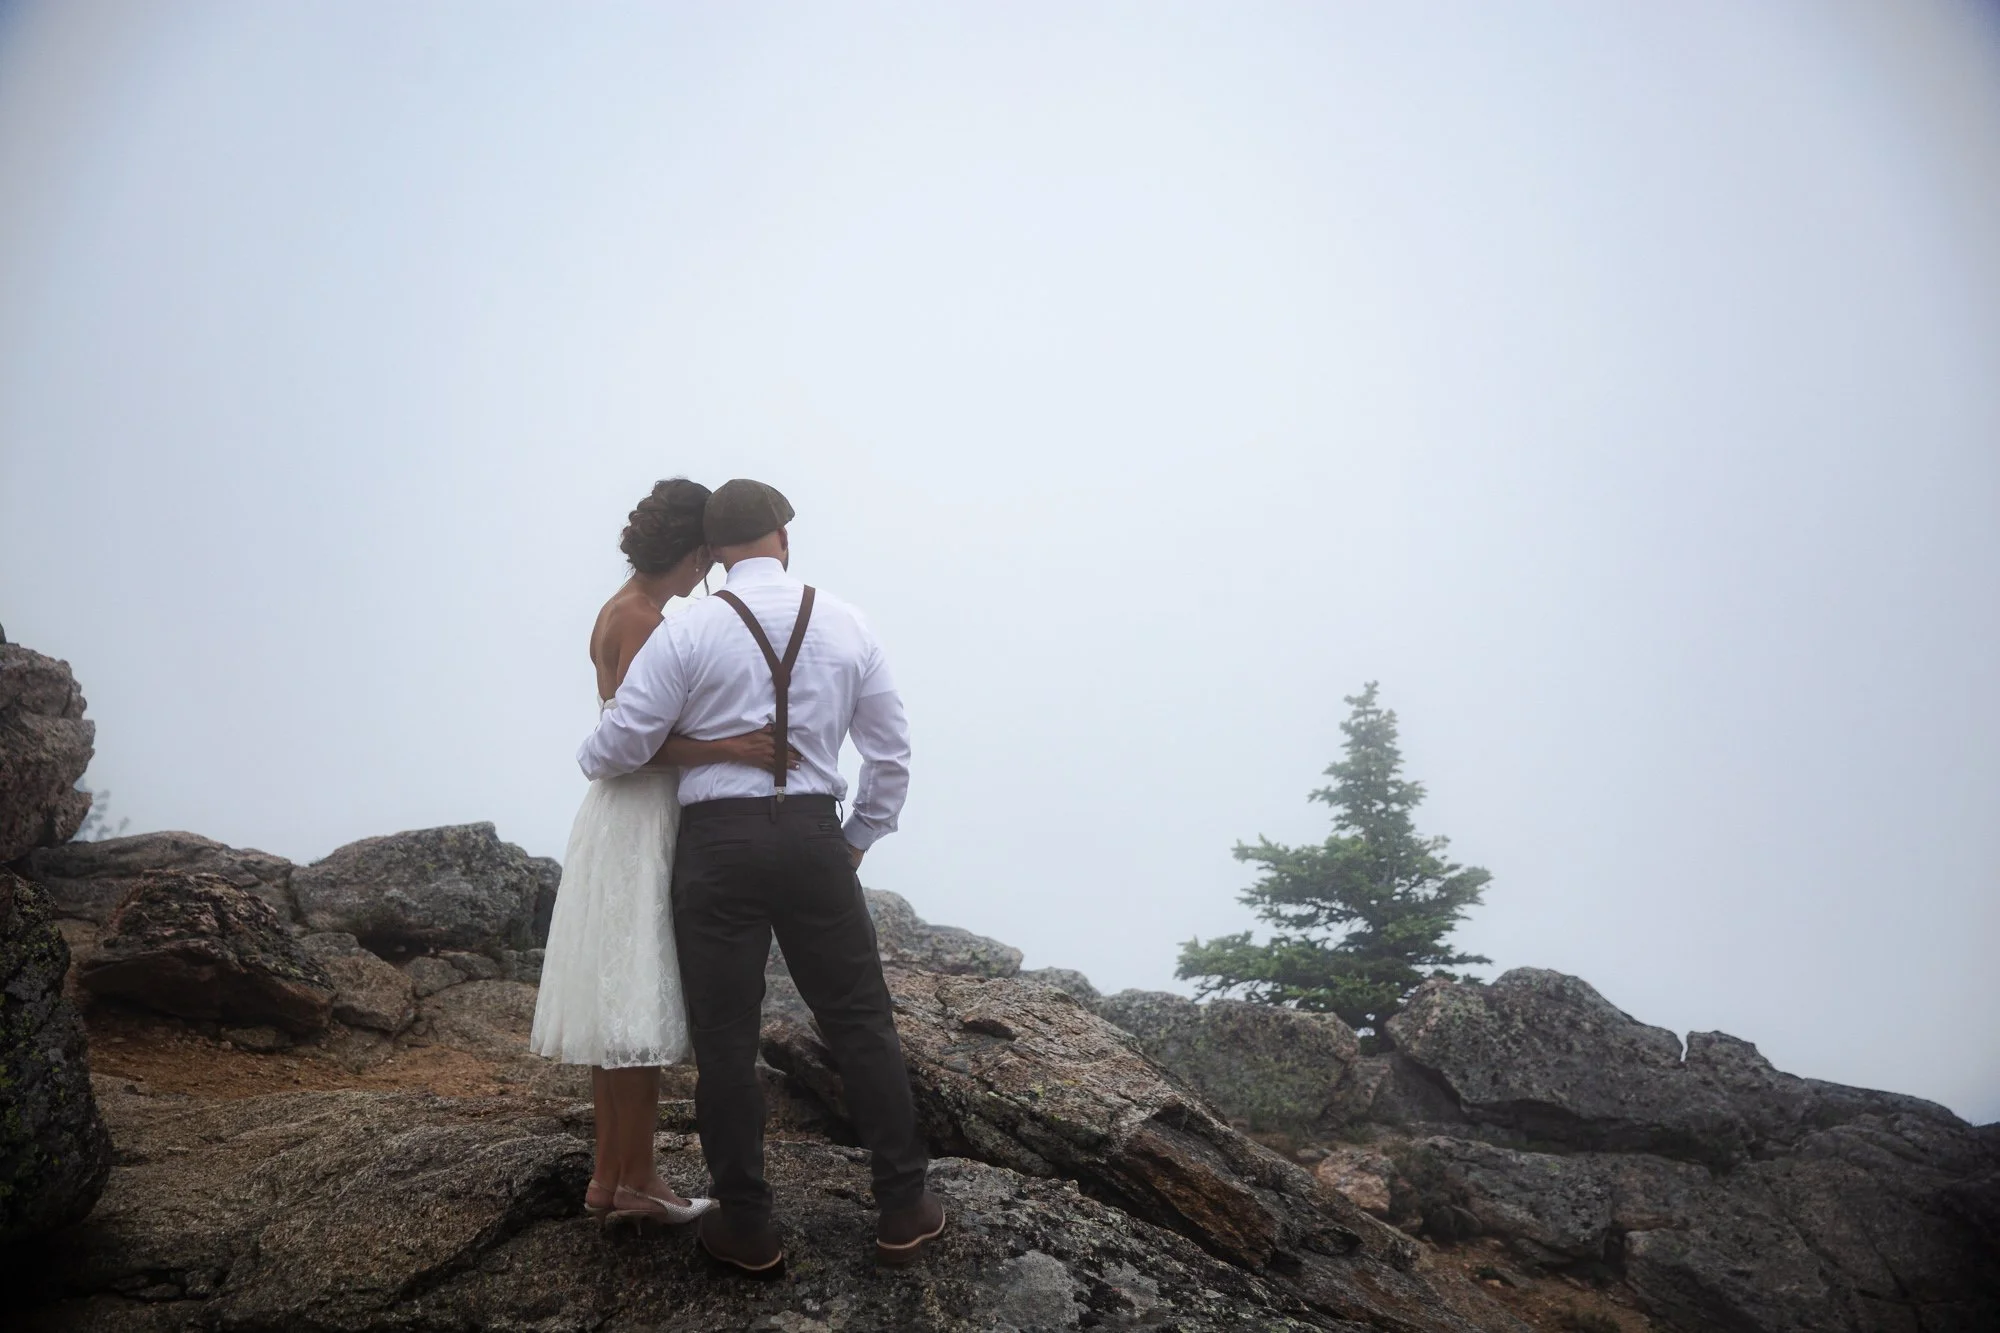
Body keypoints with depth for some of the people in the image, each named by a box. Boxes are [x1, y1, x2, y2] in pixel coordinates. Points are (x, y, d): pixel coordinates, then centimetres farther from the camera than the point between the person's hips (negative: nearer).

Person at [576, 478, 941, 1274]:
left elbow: (618, 747, -4)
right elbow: (892, 753, 8)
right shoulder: (845, 625, 6)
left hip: (717, 843, -2)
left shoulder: (689, 632, -4)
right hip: (814, 838, 2)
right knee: (860, 1021, 12)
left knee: (725, 1037, 8)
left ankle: (747, 1230, 17)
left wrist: (589, 759, 20)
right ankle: (903, 1210, 19)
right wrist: (859, 840, 20)